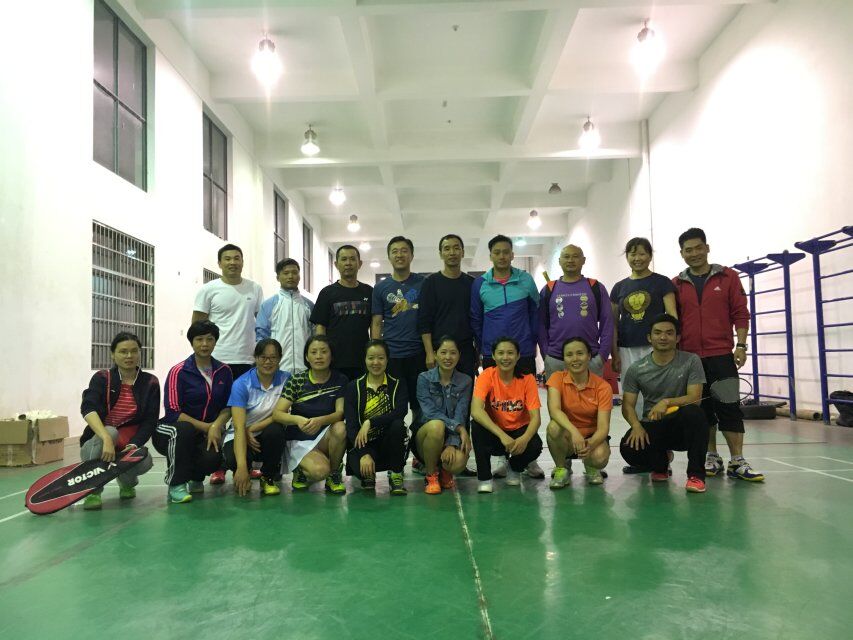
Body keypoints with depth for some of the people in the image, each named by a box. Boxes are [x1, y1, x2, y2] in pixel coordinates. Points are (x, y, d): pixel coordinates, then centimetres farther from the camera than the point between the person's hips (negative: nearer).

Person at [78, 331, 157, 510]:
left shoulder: (150, 382, -1)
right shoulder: (102, 378, -6)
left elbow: (150, 421, -6)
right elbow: (87, 408, -24)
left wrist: (133, 445, -25)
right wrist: (107, 439, -41)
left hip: (130, 447, 2)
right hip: (96, 444, -1)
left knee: (145, 461, -31)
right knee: (110, 431, -34)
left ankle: (127, 481, 8)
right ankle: (93, 490, -18)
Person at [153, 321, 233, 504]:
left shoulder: (224, 371, 2)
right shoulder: (179, 372, -10)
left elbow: (228, 406, 3)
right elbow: (173, 413, -14)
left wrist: (216, 426, -18)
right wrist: (206, 427, -19)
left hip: (206, 433, 3)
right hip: (171, 430, -3)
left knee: (213, 458, -29)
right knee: (184, 430, -38)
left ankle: (196, 477, 12)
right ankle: (176, 485, -17)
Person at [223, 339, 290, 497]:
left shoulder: (285, 379, -9)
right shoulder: (241, 384, -17)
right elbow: (239, 427, -26)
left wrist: (253, 428, -22)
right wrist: (241, 467, -36)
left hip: (268, 437, 2)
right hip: (242, 435, -2)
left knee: (275, 430, -33)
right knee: (233, 459, -34)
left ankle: (268, 478, -4)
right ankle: (245, 474, 8)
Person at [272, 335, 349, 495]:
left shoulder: (340, 380, -2)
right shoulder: (297, 380, -5)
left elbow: (341, 412, -14)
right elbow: (277, 413, -12)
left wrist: (319, 421, -35)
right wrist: (297, 419, -34)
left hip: (326, 439, 2)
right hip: (299, 441, -2)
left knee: (340, 428, -32)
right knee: (320, 470, -32)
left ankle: (334, 474, -7)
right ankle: (302, 471, 6)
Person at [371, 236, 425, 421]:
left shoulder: (423, 283, 6)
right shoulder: (381, 288, 7)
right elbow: (377, 324, 6)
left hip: (419, 354, 0)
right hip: (391, 355, 0)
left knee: (420, 404, 7)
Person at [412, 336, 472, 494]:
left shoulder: (465, 381, 0)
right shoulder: (424, 378, -5)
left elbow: (460, 416, -10)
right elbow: (430, 412, -16)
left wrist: (452, 445, -25)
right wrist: (459, 427, -27)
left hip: (454, 436, 1)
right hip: (425, 433, -1)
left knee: (458, 463, -32)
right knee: (437, 425, -36)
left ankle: (444, 471, 9)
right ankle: (430, 475, -11)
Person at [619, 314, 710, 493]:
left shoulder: (691, 361, -4)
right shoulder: (636, 369, 1)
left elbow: (695, 398, -11)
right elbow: (628, 405, 0)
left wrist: (667, 402, -29)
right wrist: (636, 425, -21)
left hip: (682, 426, -2)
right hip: (652, 427, 2)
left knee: (693, 412, -37)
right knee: (628, 449, -29)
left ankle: (696, 474, -18)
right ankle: (661, 463, 11)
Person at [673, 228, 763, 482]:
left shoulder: (728, 277, 4)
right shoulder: (676, 285, 7)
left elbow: (740, 313, 2)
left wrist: (741, 346, -5)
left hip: (721, 355, -2)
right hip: (689, 356, 2)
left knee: (729, 406, -4)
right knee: (702, 408, 6)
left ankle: (737, 462, 1)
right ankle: (712, 458, 16)